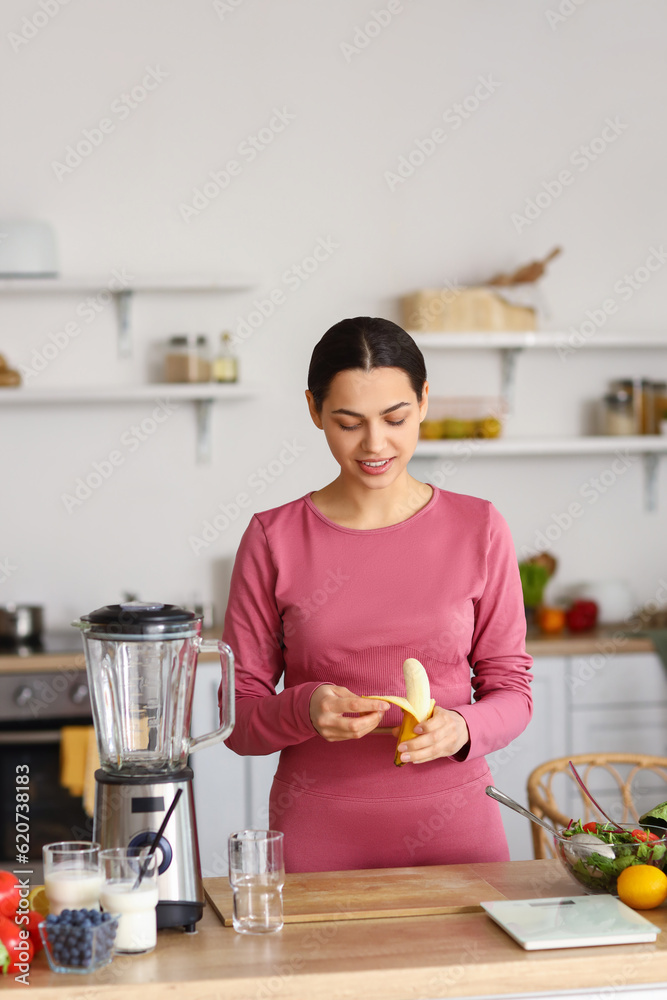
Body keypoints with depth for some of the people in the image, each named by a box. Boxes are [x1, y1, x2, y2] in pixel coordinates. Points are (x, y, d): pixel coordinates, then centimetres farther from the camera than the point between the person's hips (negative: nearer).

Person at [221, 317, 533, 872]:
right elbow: (238, 716, -1)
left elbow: (511, 690, 4)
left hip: (455, 827, 1)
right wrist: (305, 710, -21)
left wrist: (461, 729, -17)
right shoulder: (274, 539, -3)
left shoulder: (478, 529, -1)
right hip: (317, 840, 0)